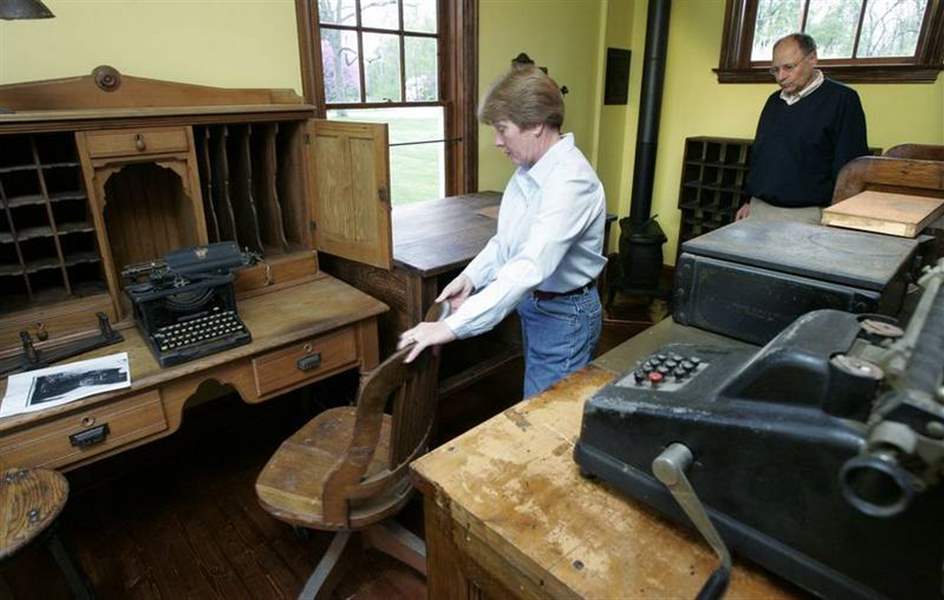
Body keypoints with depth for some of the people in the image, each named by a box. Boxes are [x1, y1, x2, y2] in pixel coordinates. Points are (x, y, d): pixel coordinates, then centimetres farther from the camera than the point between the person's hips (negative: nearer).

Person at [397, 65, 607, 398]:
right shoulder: (528, 169, 3)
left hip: (565, 315, -8)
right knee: (534, 407, 23)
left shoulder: (571, 180, -28)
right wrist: (471, 277, -5)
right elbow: (507, 239, 11)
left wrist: (452, 326, -39)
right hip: (534, 303, 9)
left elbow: (530, 269, -37)